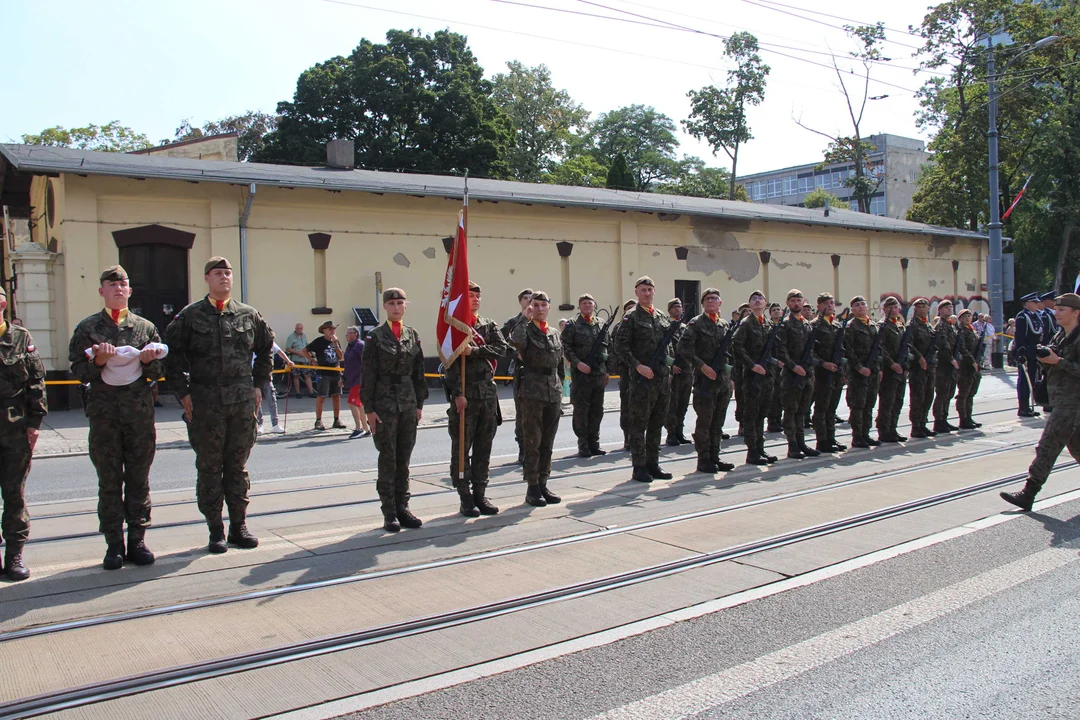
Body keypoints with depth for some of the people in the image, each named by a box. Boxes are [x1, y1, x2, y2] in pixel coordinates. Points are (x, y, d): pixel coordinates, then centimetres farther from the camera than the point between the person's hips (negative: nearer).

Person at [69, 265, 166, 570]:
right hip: (104, 411, -1)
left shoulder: (145, 327, 10)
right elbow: (78, 372, 2)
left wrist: (149, 361, -9)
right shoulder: (88, 328, 6)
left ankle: (137, 540, 12)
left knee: (139, 479, 4)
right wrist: (97, 362, -16)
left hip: (140, 410, 1)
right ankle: (114, 545, 10)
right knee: (109, 481, 3)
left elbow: (158, 372, 12)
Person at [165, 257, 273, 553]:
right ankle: (215, 530, 12)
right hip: (204, 401, -2)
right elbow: (172, 353, 3)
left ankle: (239, 525, 18)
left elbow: (266, 348, 19)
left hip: (243, 399, 2)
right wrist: (182, 392, -3)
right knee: (209, 466, 3)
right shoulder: (191, 315, 1)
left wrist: (258, 384, 13)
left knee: (237, 465, 9)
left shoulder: (248, 315, 8)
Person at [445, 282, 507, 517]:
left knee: (484, 447, 9)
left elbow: (501, 347, -4)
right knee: (462, 447, 1)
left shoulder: (489, 325, 13)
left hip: (488, 392, 5)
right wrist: (457, 393, -16)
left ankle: (480, 494, 17)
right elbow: (451, 363, -10)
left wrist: (475, 351, -16)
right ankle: (465, 498, 8)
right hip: (465, 394, -5)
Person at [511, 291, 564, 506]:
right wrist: (525, 318, -22)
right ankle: (532, 487, 5)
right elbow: (516, 342, -28)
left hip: (553, 393, 6)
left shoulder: (555, 333, 15)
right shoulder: (526, 329, -3)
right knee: (532, 442, -1)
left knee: (547, 442, 10)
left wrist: (559, 388, 16)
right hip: (532, 391, -6)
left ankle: (543, 484, 19)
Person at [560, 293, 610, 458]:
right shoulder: (572, 325, -2)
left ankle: (594, 443, 18)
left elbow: (607, 348, 17)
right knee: (581, 410, 0)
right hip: (581, 374, -5)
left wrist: (607, 370, 13)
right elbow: (564, 346, -7)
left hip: (599, 374, 5)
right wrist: (577, 363, -17)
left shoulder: (601, 325, 12)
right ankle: (583, 445, 6)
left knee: (597, 410, 9)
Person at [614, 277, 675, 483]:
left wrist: (670, 361, 8)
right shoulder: (631, 318, -5)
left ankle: (653, 464, 20)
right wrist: (638, 366, -17)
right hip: (642, 378, -6)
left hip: (663, 376, 6)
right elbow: (620, 346, -11)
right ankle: (639, 468, 4)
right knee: (639, 424, -1)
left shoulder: (663, 317, 14)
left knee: (657, 423, 11)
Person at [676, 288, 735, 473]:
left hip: (723, 380, 6)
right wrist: (702, 365, -17)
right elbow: (682, 348, -13)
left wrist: (731, 377, 16)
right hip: (705, 380, -6)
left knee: (718, 423, 10)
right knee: (704, 422, -1)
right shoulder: (696, 324, -5)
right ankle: (703, 460, 6)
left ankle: (714, 457, 19)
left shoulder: (725, 325, 14)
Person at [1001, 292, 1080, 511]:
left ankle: (1028, 495, -10)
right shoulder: (1060, 337, 15)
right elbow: (1051, 366, 19)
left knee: (1047, 447, -10)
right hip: (1061, 400, 9)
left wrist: (1059, 361, -22)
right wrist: (1044, 359, -1)